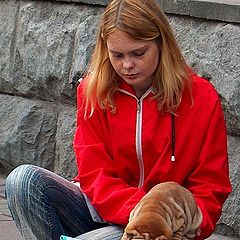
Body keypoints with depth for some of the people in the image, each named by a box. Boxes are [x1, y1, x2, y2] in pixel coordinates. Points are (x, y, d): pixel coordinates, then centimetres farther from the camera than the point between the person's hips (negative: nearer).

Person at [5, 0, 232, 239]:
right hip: (103, 209, 4)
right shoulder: (93, 90, 1)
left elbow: (209, 188, -4)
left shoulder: (201, 98, -6)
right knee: (24, 179, -23)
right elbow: (95, 175, -5)